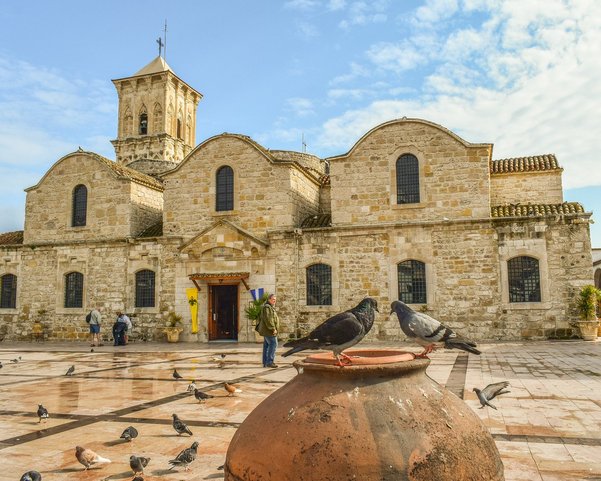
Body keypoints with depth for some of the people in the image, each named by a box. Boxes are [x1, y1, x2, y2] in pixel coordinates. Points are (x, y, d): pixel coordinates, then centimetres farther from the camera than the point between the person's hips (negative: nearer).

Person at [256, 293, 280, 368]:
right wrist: (273, 329, -23)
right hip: (269, 331, -11)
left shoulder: (271, 307, 19)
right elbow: (268, 319, -24)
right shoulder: (267, 307, -15)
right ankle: (269, 362, -12)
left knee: (267, 346, 9)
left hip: (267, 331, 11)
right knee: (273, 344, -12)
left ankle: (265, 363, 10)